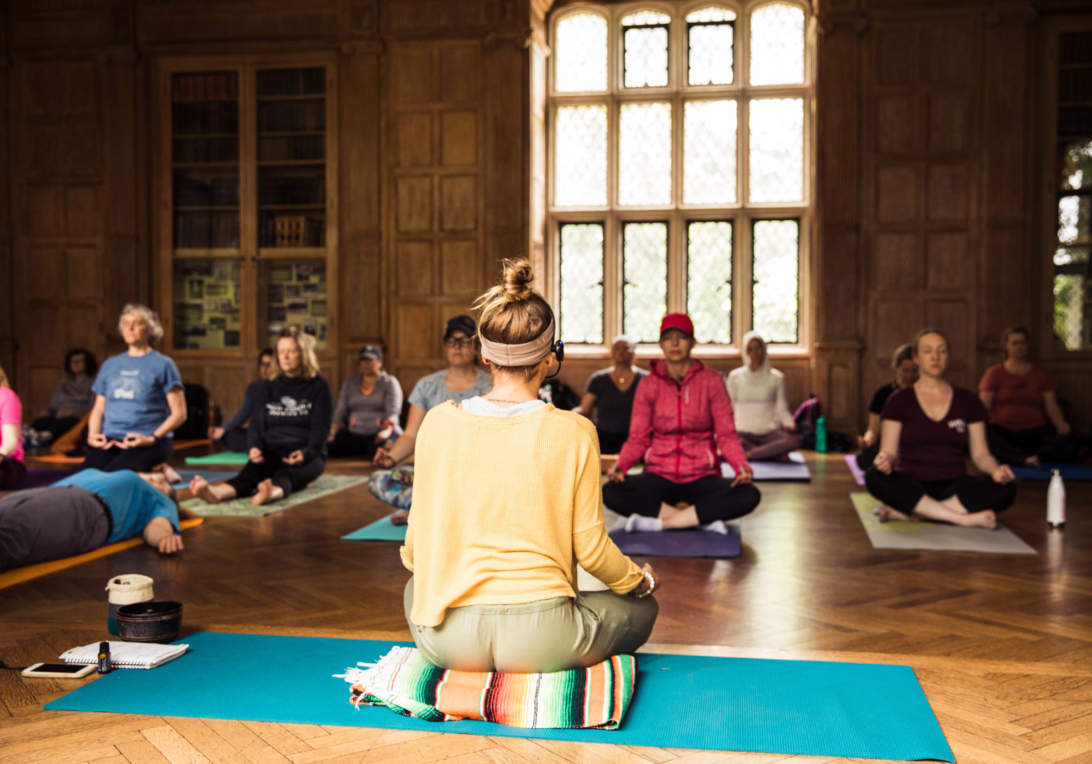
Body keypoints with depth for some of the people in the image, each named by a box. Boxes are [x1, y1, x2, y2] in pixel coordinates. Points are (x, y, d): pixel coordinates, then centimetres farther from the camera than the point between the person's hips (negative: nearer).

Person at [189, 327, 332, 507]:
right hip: (272, 453, 3)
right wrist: (254, 447, -12)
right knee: (252, 470, -31)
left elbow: (321, 429, -5)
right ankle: (217, 492, -63)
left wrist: (305, 453, -26)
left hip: (306, 455, -2)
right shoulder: (270, 387, 17)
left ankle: (274, 493, -73)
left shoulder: (319, 387, 4)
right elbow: (257, 423, 12)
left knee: (287, 474, -38)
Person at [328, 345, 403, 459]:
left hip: (380, 434, -3)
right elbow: (341, 411, 14)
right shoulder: (350, 383, 20)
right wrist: (334, 430, -6)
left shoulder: (390, 382, 8)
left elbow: (393, 412, -5)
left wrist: (388, 431, -25)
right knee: (332, 446, -27)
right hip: (353, 435, 4)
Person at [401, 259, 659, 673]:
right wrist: (640, 579, 17)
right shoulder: (573, 433, -11)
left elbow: (417, 535, 6)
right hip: (540, 637, -3)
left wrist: (410, 560, 31)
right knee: (642, 607, 25)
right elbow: (590, 547, -5)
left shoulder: (438, 423, -4)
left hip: (447, 639, 3)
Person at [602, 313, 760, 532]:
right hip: (659, 476, 1)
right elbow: (638, 438, 3)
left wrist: (742, 466, -20)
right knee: (610, 492, -29)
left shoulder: (711, 381, 1)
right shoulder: (648, 384, 4)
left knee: (749, 496, -31)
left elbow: (726, 435, -1)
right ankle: (704, 518, -24)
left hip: (702, 476, 0)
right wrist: (620, 465, -17)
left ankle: (659, 522, -24)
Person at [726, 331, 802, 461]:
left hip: (769, 432, 1)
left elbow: (781, 408, 7)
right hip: (743, 432, -1)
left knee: (795, 440, -32)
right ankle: (775, 452, -22)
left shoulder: (776, 377, 8)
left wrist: (790, 424, -13)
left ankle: (750, 453, -26)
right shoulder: (735, 377, 7)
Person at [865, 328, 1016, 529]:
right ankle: (963, 518, -32)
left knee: (1005, 490, -28)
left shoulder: (967, 400, 11)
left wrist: (995, 469, -14)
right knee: (875, 477, -35)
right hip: (911, 487, -2)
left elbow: (980, 453, 9)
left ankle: (904, 512, -31)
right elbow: (890, 451, -2)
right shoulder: (900, 400, 5)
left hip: (953, 487, 2)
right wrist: (886, 460, -27)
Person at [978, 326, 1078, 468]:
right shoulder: (994, 373, 13)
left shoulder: (1041, 373, 19)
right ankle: (1024, 459, -46)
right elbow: (984, 406, 3)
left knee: (1068, 449, -29)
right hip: (1002, 430, -2)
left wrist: (1061, 424, -12)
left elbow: (1052, 406, 10)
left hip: (1035, 430, 2)